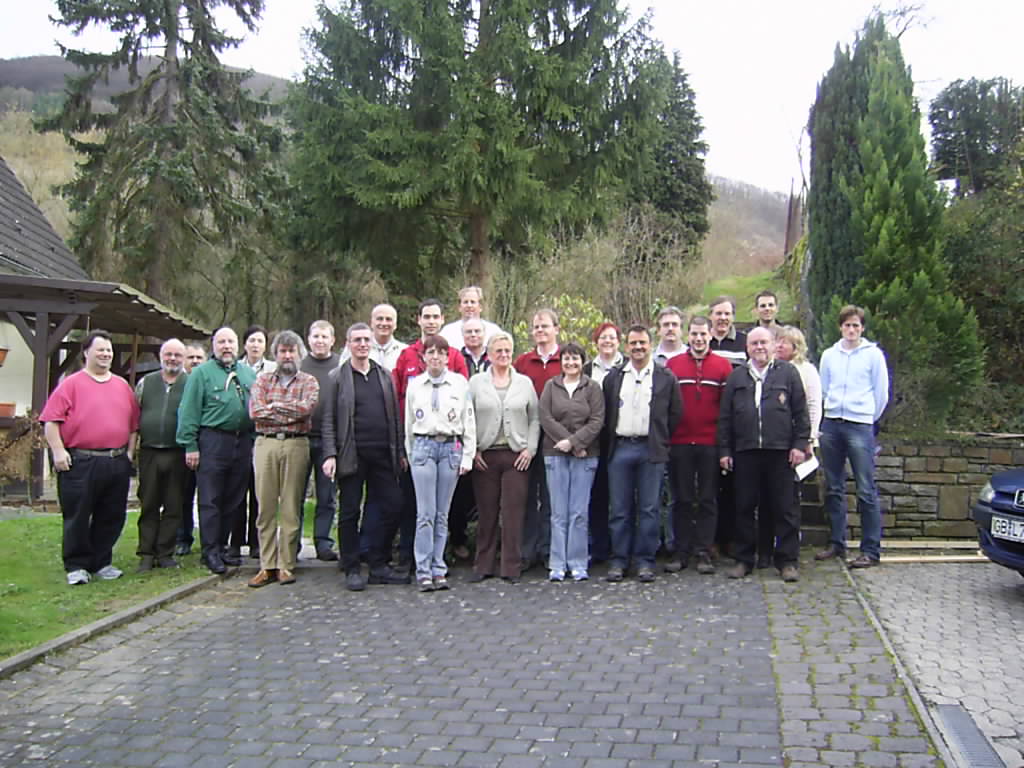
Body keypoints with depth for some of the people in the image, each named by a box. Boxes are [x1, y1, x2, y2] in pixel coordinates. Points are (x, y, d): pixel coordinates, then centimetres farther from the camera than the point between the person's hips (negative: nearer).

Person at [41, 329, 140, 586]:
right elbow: (51, 421, -5)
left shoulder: (123, 386, 14)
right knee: (77, 517, 1)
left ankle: (101, 563, 21)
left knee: (111, 517, 9)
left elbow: (134, 422, 16)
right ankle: (76, 566, 11)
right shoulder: (71, 384, 1)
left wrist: (130, 451, 8)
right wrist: (58, 451, -13)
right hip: (79, 463, -4)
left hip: (117, 463, 4)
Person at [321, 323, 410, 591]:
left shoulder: (385, 376, 13)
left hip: (383, 454, 3)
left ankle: (379, 566, 15)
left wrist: (401, 451, 9)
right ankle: (352, 570, 13)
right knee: (350, 512, 3)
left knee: (390, 507, 2)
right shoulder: (337, 378, 3)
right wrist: (330, 455, -10)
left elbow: (395, 416, 13)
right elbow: (328, 421, 0)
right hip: (352, 456, -3)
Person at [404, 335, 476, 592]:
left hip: (451, 447, 0)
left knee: (442, 514, 5)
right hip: (423, 447, 0)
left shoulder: (460, 383, 4)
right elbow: (409, 423, 14)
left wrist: (467, 456, 1)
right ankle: (424, 571, 1)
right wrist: (410, 454, 13)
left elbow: (469, 421, 5)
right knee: (425, 514, -4)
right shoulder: (415, 385, 8)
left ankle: (438, 570, 12)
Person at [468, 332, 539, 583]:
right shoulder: (476, 382, 6)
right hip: (484, 456, 0)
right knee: (486, 512, 4)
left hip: (516, 456, 1)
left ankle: (512, 567, 8)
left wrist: (530, 448, 0)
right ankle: (483, 565, 14)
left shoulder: (525, 383, 10)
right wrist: (472, 450, -3)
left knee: (514, 512, -1)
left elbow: (535, 418, 10)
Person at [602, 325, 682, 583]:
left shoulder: (666, 378, 4)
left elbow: (675, 414, 6)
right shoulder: (613, 377, 10)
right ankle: (619, 560, 12)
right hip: (620, 448, 2)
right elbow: (605, 414, 13)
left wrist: (661, 440, 3)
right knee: (620, 509, 4)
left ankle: (645, 561, 11)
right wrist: (612, 439, 6)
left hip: (651, 450, -2)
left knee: (648, 509, 2)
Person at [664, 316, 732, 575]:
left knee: (708, 499, 5)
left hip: (710, 444, 0)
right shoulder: (673, 364, 6)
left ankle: (704, 552, 13)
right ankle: (681, 552, 15)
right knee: (682, 499, 7)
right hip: (680, 444, 1)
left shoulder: (723, 365, 4)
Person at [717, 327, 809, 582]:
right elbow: (725, 417, 12)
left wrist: (800, 444, -2)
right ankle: (744, 559, 16)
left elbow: (801, 412, 6)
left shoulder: (788, 373, 9)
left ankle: (787, 561, 11)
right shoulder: (736, 377, 13)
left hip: (780, 451, -2)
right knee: (744, 508, 6)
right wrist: (724, 450, 6)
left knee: (784, 509, 2)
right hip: (745, 453, 2)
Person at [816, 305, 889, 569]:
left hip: (860, 427, -4)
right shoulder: (829, 355, 10)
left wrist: (868, 418, 11)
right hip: (831, 425, 4)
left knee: (866, 491, -6)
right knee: (833, 488, 10)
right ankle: (837, 543, 20)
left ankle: (871, 550, 0)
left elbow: (881, 394, 4)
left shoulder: (873, 354, 0)